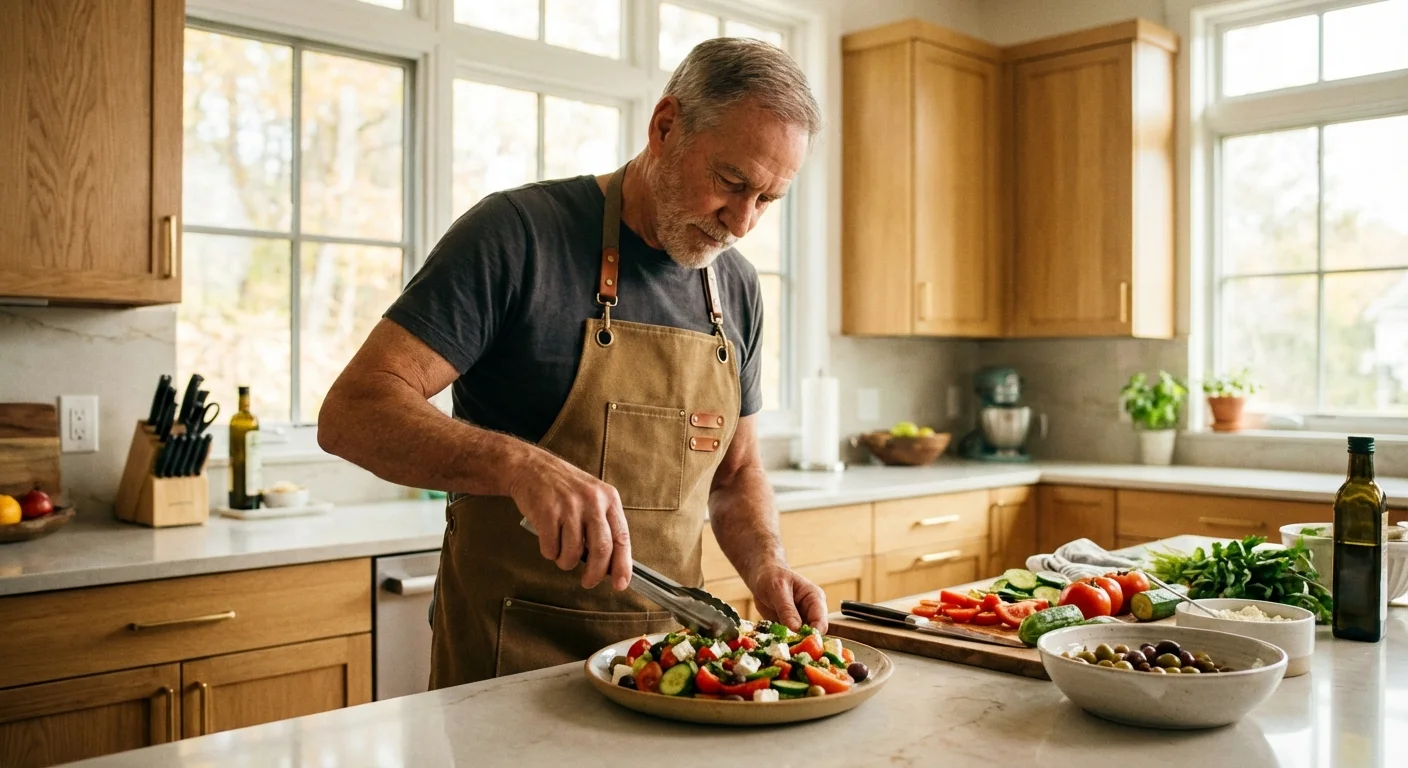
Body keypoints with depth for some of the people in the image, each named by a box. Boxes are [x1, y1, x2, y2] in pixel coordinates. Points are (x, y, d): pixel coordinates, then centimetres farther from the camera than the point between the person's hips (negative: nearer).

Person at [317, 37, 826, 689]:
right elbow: (351, 412, -20)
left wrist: (765, 566, -7)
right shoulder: (518, 232, -14)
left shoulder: (738, 289, 4)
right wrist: (520, 464, -36)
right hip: (508, 654, -5)